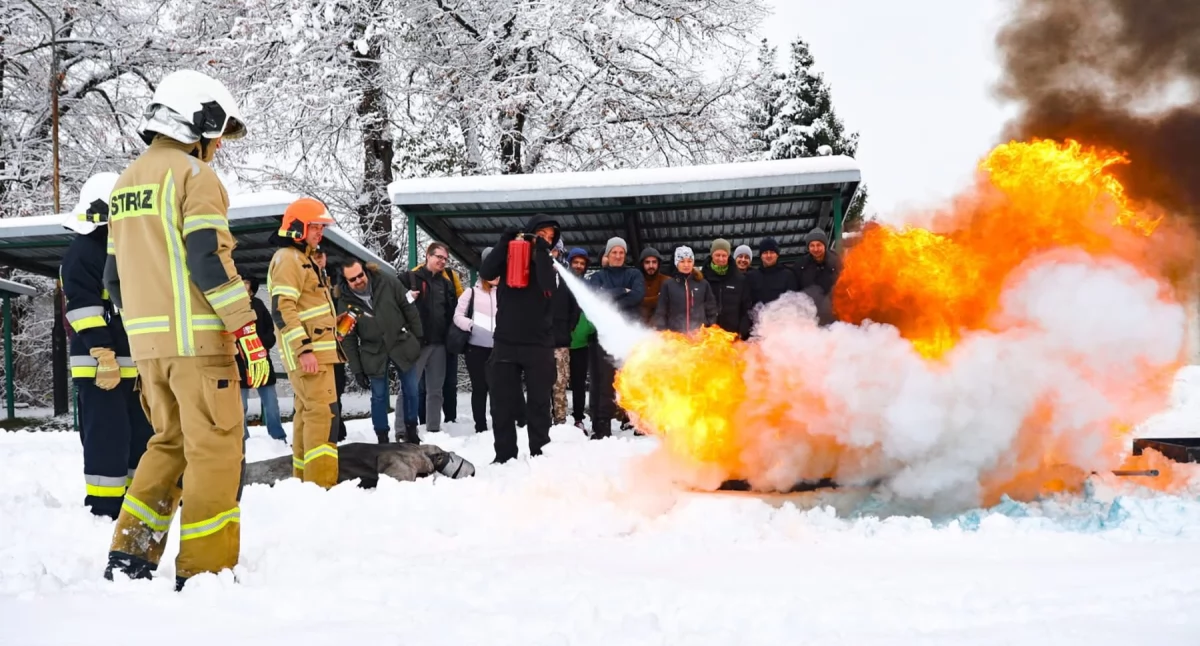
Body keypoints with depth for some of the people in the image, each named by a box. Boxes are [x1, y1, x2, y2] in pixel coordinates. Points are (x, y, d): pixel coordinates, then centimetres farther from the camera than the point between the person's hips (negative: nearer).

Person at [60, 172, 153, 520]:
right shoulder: (82, 252, -9)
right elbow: (83, 308, -17)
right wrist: (104, 356, -22)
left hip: (134, 364, 9)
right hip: (99, 366, -9)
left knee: (142, 434, 11)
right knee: (108, 438, -10)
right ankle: (103, 506, -4)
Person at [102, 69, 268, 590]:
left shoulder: (126, 182, 19)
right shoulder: (194, 175, -7)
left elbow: (115, 276, 20)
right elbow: (209, 260, -17)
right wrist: (248, 331, -16)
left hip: (146, 341, 8)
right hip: (197, 337, -8)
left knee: (169, 441, 19)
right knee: (215, 449, -2)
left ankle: (130, 554, 16)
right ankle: (204, 569, 0)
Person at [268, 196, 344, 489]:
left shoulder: (304, 258, 20)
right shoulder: (287, 259, -12)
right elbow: (282, 310, -22)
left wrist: (336, 322, 18)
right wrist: (304, 349, -27)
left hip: (316, 350, 10)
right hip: (307, 352, -10)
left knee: (307, 413, 12)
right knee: (323, 411, -15)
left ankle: (305, 477, 17)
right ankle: (322, 482, -17)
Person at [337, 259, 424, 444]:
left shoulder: (388, 282, -14)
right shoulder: (345, 302, -13)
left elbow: (409, 308, -4)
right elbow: (348, 339, -7)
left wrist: (418, 337, -1)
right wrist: (356, 370, -7)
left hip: (402, 345, 1)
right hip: (374, 353, 0)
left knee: (410, 391, 10)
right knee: (379, 397, 6)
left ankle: (411, 431, 28)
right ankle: (382, 439, 19)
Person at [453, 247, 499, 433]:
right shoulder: (472, 292, 7)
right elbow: (457, 316, 6)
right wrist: (471, 326, -11)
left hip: (498, 348, 0)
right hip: (476, 347, 0)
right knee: (479, 388, 6)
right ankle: (480, 428, 11)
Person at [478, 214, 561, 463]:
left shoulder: (550, 261, 5)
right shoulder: (510, 255, 6)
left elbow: (548, 286, -15)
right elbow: (486, 272, -11)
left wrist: (541, 251, -16)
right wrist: (506, 242, -17)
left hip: (539, 344, -1)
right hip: (506, 342, 1)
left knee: (539, 403, 3)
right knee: (503, 403, 3)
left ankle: (539, 456, 8)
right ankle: (504, 457, 10)